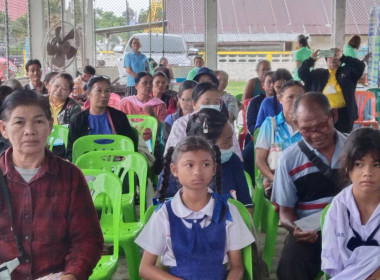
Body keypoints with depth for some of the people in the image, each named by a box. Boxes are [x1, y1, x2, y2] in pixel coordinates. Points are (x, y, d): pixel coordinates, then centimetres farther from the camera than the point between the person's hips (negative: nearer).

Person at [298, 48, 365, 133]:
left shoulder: (347, 71, 9)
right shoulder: (318, 73, 14)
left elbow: (360, 66, -5)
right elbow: (302, 73, 10)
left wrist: (343, 57, -11)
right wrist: (311, 59, -5)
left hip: (343, 114, -2)